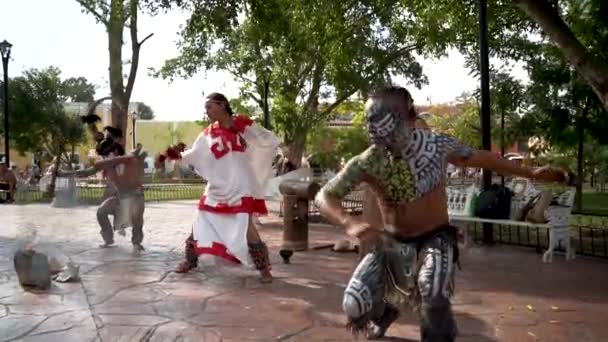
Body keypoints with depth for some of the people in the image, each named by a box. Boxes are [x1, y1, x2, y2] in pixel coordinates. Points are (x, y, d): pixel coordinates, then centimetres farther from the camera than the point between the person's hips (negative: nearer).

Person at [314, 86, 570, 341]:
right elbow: (324, 197, -19)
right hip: (391, 240, 1)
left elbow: (479, 157, 1)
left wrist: (532, 173, 5)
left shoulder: (436, 145, -17)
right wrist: (350, 223, -40)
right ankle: (385, 311, 28)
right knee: (355, 306, -11)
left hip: (434, 238, -1)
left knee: (433, 294, -33)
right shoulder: (368, 162, -20)